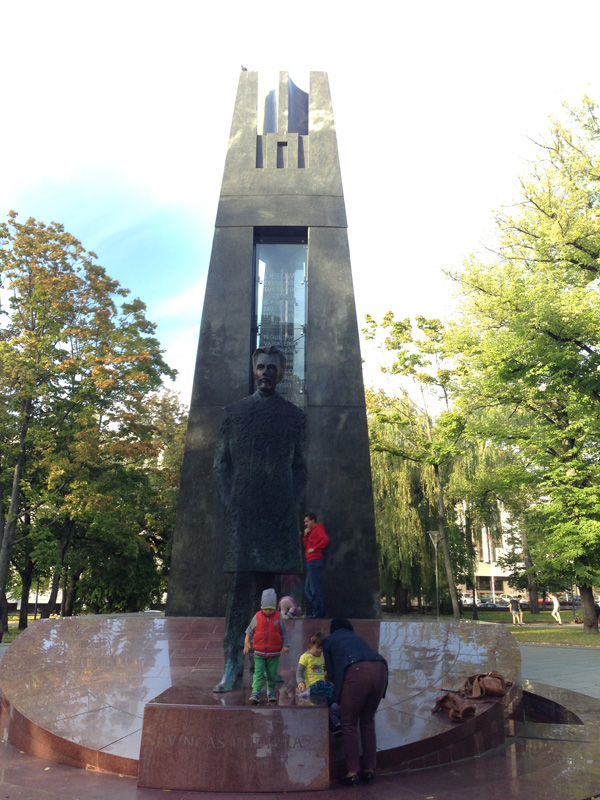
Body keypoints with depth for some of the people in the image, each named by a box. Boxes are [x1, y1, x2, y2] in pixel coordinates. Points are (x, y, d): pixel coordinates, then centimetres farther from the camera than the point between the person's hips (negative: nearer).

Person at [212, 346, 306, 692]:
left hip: (280, 512, 1)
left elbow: (300, 467, 11)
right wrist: (230, 501, -3)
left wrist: (292, 503, -2)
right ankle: (233, 664, -1)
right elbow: (221, 463, 9)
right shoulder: (234, 411, 12)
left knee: (268, 585, 5)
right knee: (242, 582, -7)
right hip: (243, 509, -1)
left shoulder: (295, 415, 13)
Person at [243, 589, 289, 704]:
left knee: (272, 674, 9)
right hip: (259, 652, 0)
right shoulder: (257, 616, -2)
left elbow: (284, 633, 6)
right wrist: (247, 643, 2)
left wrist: (285, 646, -3)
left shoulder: (278, 618, -2)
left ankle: (271, 692, 27)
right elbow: (249, 630, 9)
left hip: (274, 653, 0)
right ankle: (255, 693, -6)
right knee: (258, 673, -8)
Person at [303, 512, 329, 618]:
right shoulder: (311, 531, 22)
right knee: (308, 589, 12)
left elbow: (325, 539, -24)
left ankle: (318, 612, -4)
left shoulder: (318, 528, -6)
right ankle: (320, 611, 13)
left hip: (315, 561, -10)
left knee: (314, 588, -8)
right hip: (310, 562, 10)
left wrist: (314, 548, -19)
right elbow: (306, 545, 23)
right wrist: (305, 535, 10)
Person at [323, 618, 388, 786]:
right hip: (380, 668, 5)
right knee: (368, 721, 21)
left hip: (357, 672, -5)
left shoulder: (329, 641, 24)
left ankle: (352, 773, 9)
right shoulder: (357, 637, 36)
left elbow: (331, 673, 21)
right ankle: (370, 770, 23)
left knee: (349, 724, 10)